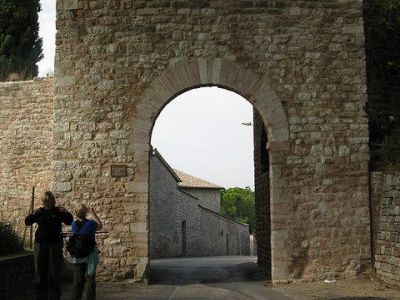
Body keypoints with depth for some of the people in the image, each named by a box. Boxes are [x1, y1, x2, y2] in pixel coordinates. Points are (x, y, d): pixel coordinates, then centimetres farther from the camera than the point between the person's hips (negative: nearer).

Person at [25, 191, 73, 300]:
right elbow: (27, 222, 1)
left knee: (54, 272, -1)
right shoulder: (39, 211, 5)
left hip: (55, 244, -2)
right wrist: (33, 214, -18)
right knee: (40, 271, 5)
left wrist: (66, 213, -25)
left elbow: (69, 221, -5)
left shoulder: (58, 211, 0)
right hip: (40, 244, 2)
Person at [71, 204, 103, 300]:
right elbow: (100, 226, 8)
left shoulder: (74, 225, -5)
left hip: (77, 258, 3)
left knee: (78, 281, 13)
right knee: (90, 281, 4)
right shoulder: (90, 224, -14)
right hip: (90, 256, -3)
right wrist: (93, 213, 11)